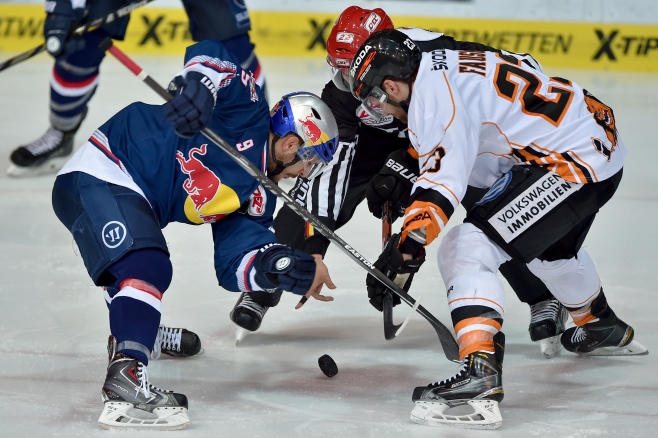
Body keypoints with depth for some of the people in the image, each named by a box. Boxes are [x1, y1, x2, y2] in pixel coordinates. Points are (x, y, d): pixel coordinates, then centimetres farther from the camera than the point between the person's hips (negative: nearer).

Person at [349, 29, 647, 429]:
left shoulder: (432, 90, -16)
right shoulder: (449, 67, 14)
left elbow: (445, 170, -27)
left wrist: (412, 235, -31)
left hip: (572, 162, -11)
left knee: (467, 250, -16)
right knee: (550, 246, 37)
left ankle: (481, 372, -29)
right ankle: (603, 327, 62)